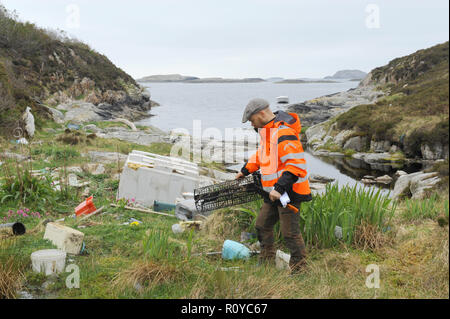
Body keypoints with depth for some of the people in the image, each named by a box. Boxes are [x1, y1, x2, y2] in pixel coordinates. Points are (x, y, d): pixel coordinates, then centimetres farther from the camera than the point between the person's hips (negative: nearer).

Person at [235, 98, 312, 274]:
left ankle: (299, 270, 9)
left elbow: (296, 164, -27)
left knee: (290, 232, -5)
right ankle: (267, 263, 31)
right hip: (274, 191, 10)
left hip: (289, 191, -10)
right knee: (262, 226, 17)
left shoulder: (284, 133, -22)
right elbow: (262, 153, 29)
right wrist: (245, 170, 31)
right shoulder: (267, 130, 11)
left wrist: (280, 188, -29)